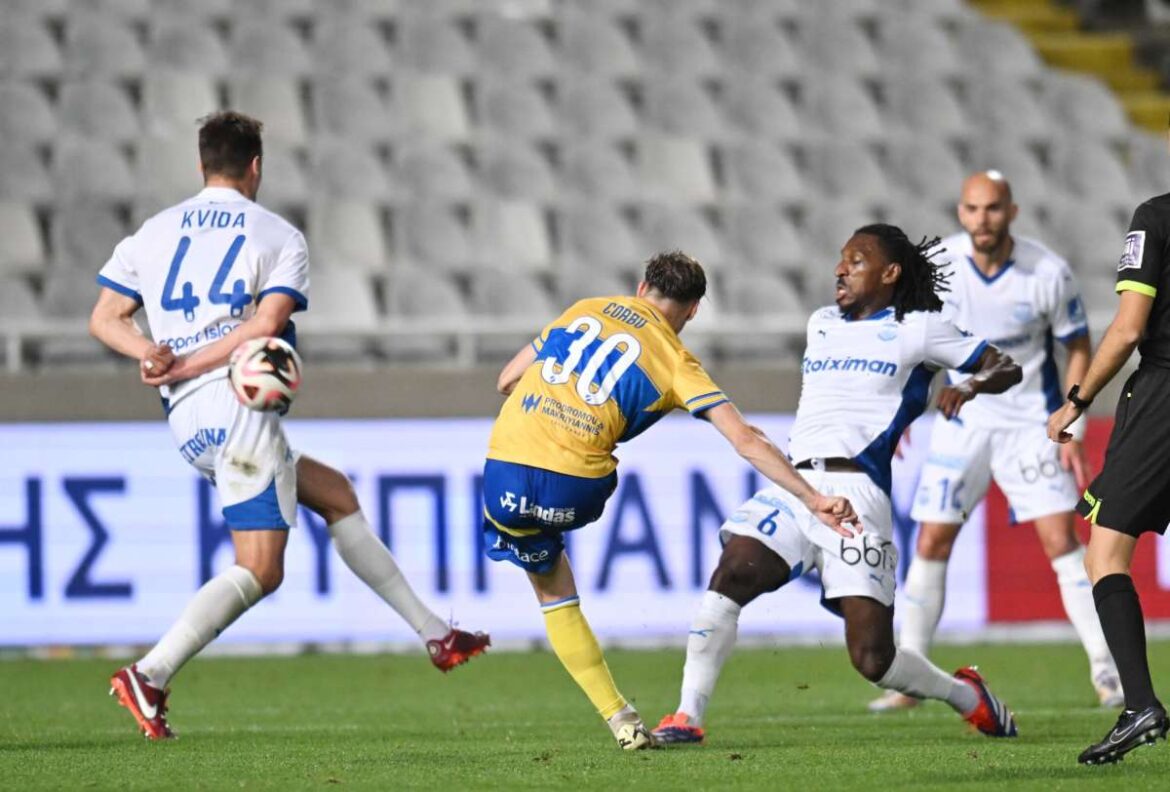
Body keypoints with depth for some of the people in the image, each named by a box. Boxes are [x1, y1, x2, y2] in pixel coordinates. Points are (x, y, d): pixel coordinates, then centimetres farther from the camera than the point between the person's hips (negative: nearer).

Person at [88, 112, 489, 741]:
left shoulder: (153, 233, 19)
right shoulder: (280, 237, 6)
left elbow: (105, 319, 11)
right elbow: (267, 323, -10)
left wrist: (151, 353, -5)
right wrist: (189, 366, -11)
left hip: (185, 422, 7)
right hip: (238, 402, -7)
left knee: (334, 493, 20)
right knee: (260, 570, -10)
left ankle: (433, 632, 22)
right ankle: (149, 676, -26)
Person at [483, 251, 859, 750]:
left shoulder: (585, 311, 16)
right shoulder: (676, 363, 6)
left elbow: (508, 379, 22)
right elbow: (746, 441, -2)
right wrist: (812, 499, -2)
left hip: (506, 471, 3)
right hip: (574, 492, -3)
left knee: (553, 591, 19)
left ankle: (620, 720, 10)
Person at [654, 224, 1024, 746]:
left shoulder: (916, 329, 9)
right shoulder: (821, 325, 25)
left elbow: (1006, 367, 9)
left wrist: (972, 386, -10)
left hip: (856, 492, -4)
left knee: (872, 658, -10)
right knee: (733, 571, -26)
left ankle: (966, 697, 21)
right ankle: (687, 717, -23)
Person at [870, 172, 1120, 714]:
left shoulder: (1048, 274, -15)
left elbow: (1078, 347, -2)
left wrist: (1072, 430, -8)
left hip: (1031, 422, -2)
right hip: (962, 420, 2)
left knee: (1061, 541, -10)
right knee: (931, 543, -2)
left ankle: (1105, 669, -3)